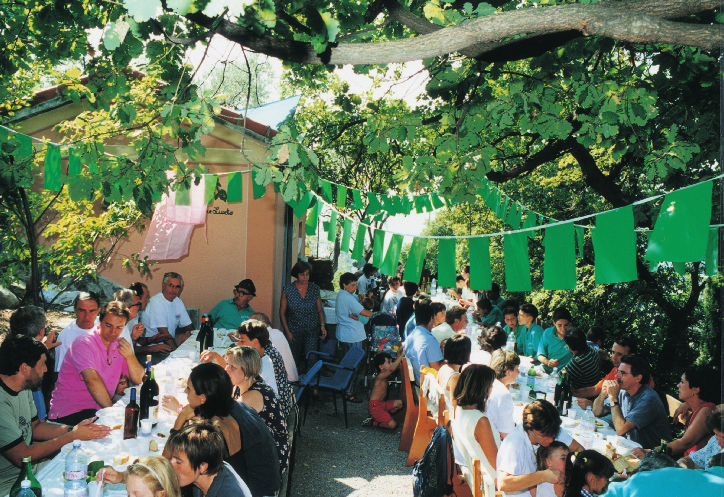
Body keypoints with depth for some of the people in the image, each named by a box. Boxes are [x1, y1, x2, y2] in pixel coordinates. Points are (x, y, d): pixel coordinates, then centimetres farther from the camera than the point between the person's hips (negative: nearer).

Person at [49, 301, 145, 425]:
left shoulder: (119, 345, 8)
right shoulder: (83, 344, -13)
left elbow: (138, 380, 5)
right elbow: (92, 380, -28)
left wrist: (130, 356, -13)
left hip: (101, 407, 7)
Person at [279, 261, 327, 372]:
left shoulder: (315, 290, 3)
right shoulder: (288, 290, -2)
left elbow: (320, 310, 11)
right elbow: (282, 313, 1)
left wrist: (322, 325, -4)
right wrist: (287, 332, -5)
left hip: (312, 331, 1)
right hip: (294, 331, -1)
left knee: (311, 360, -6)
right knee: (294, 361, 4)